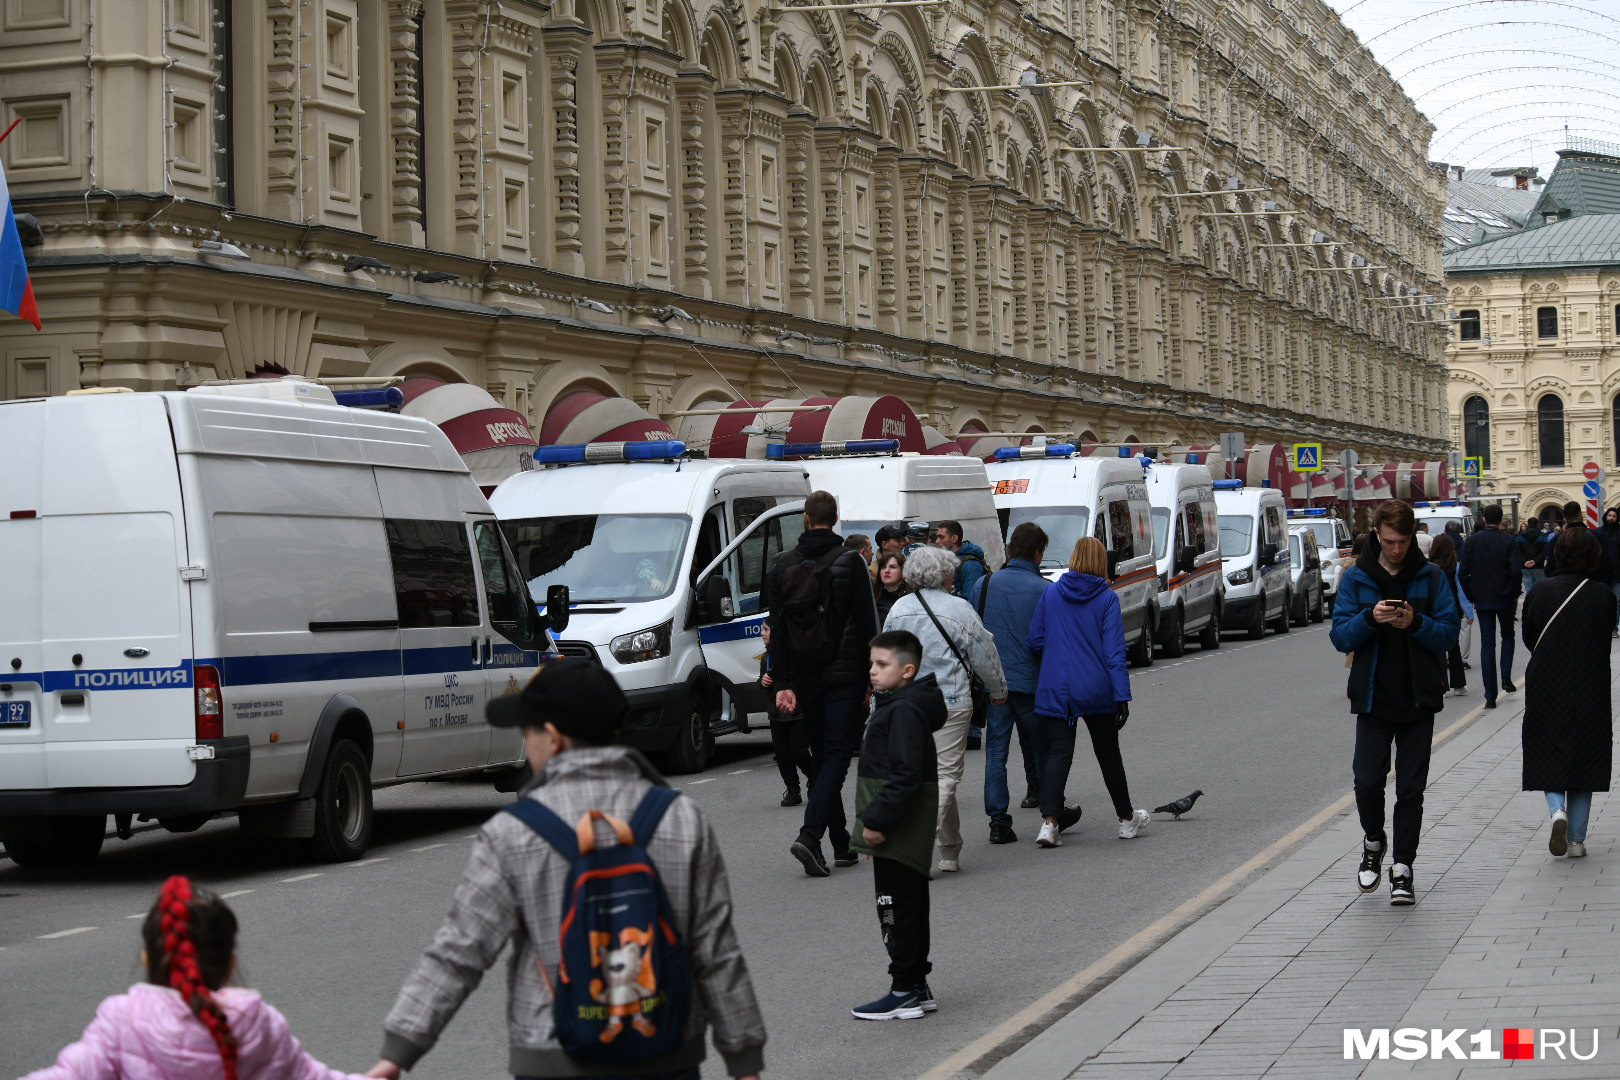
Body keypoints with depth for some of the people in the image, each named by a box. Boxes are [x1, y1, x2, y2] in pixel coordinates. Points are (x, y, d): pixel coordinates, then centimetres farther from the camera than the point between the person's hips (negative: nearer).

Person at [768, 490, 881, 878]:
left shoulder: (783, 565, 6)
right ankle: (810, 835, -21)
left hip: (805, 677, 4)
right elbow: (867, 625, -6)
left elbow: (777, 631, 4)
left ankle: (841, 845, 16)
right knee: (837, 754, -4)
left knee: (821, 755, 12)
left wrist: (783, 683, 5)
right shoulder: (850, 561, -5)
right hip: (844, 677, -4)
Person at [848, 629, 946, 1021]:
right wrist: (876, 821, 20)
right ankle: (917, 986, 23)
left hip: (899, 837, -11)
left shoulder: (905, 710, -18)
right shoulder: (894, 705, 15)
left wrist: (878, 820, -22)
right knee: (910, 908, 15)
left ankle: (905, 992, 1)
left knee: (896, 911, -5)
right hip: (904, 836, 11)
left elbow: (905, 775, -25)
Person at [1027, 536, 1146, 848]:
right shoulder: (1107, 598, -5)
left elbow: (1035, 641, 4)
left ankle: (1050, 821, -19)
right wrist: (1122, 696, -11)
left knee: (1058, 753, 0)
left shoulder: (1050, 594, 2)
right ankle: (1127, 820, 28)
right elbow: (1114, 650, -10)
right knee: (1108, 753, 14)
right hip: (1096, 691, -1)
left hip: (1054, 690, 1)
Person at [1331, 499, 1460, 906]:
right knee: (1368, 782, -6)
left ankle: (1402, 868, 10)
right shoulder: (1355, 578, 3)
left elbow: (1449, 634, -2)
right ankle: (1373, 842, 22)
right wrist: (1369, 618, -19)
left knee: (1411, 789, 2)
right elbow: (1340, 637, -1)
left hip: (1419, 700, 0)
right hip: (1373, 698, 0)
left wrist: (1416, 623, -20)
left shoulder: (1431, 578, 2)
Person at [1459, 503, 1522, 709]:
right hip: (1505, 599, -1)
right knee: (1508, 635, 23)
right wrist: (1514, 594, 0)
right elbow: (1516, 571, -15)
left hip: (1482, 600, 1)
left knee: (1487, 645, 4)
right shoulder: (1508, 541, -8)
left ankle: (1490, 696, 2)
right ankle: (1506, 677, 5)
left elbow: (1463, 573, -4)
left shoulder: (1472, 541, -2)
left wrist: (1472, 596, 6)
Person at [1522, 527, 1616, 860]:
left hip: (1545, 687, 0)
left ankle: (1557, 810, -14)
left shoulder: (1540, 592, -6)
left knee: (1548, 757, 13)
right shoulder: (1603, 596, -10)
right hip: (1589, 693, 0)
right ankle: (1576, 839, 12)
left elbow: (1529, 639, 4)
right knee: (1583, 764, 11)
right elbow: (1606, 643, -2)